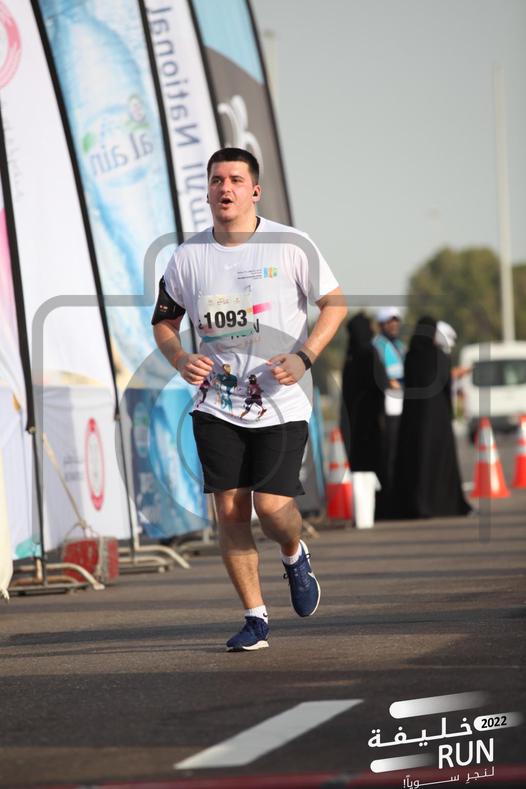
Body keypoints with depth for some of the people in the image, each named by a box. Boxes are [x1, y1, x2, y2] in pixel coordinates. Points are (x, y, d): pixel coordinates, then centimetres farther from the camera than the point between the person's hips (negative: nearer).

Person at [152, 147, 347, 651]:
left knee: (272, 507, -12)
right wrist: (181, 359, -6)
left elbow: (335, 303, 0)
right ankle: (254, 617, 10)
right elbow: (164, 320, 15)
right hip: (217, 407, 3)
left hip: (281, 403, -3)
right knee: (230, 511, -3)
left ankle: (294, 556, 24)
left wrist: (303, 357, -14)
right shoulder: (188, 257, 2)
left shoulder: (289, 245, -5)